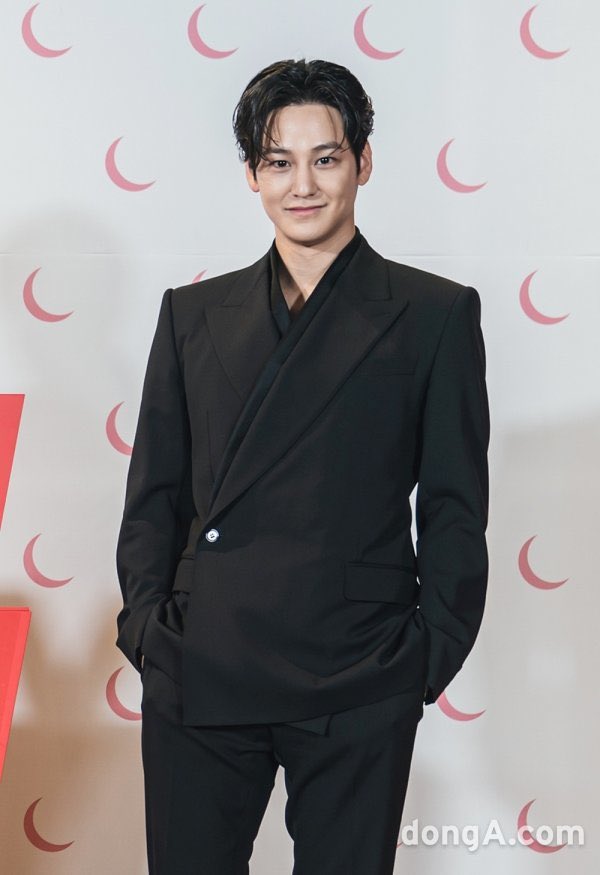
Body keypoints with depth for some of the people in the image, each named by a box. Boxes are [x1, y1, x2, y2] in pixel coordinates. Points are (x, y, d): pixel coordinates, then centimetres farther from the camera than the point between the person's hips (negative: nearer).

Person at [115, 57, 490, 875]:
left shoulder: (436, 314, 4)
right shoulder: (192, 314, 12)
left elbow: (456, 507, 2)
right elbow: (154, 490, 13)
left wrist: (430, 657, -4)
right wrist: (146, 621, 2)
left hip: (358, 692, -2)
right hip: (196, 679, 3)